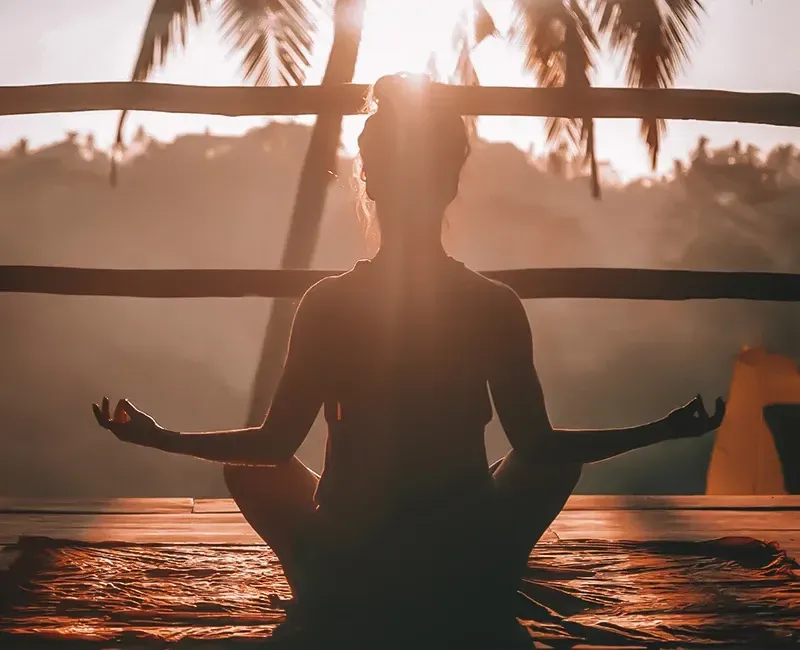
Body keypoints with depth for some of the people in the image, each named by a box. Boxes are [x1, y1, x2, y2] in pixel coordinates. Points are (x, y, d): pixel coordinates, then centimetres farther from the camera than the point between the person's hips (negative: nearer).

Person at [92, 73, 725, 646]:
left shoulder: (328, 302, -10)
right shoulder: (496, 305, -9)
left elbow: (276, 444, -6)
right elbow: (537, 445, -4)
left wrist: (157, 436, 9)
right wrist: (665, 430, 9)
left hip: (345, 577, 0)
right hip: (470, 576, 0)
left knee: (248, 467, 26)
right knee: (560, 457, 27)